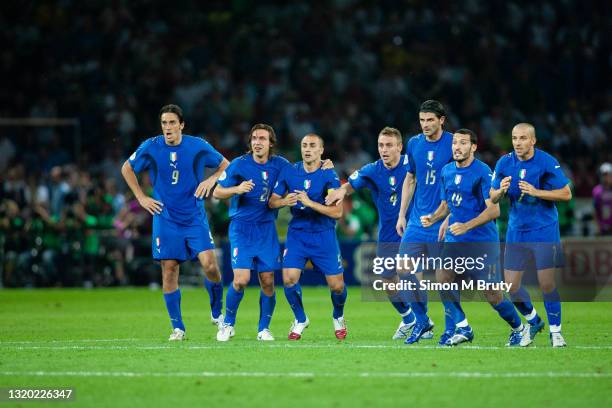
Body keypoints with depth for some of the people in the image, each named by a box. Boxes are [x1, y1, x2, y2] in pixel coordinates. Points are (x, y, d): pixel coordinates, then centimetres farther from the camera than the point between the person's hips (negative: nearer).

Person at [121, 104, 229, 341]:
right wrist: (141, 198, 6)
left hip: (195, 218, 0)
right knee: (169, 270, -3)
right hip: (165, 219, 0)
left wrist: (212, 179, -10)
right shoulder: (150, 148, -4)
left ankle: (217, 314, 9)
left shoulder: (198, 146, -5)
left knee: (209, 264, -14)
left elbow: (225, 165, 10)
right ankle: (177, 328, 8)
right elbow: (127, 169, 12)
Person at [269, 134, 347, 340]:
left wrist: (309, 203, -27)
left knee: (336, 285, -3)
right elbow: (272, 201, 4)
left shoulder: (329, 175, -11)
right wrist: (284, 201, -19)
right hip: (297, 234, 2)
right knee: (289, 278, -14)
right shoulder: (289, 172, 0)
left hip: (324, 235, -2)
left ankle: (338, 318, 30)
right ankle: (300, 320, 12)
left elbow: (337, 212, -17)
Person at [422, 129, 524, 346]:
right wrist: (433, 218, 0)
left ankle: (519, 328, 19)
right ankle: (462, 328, -2)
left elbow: (494, 209, -18)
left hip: (482, 241, -6)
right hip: (454, 240, 6)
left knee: (493, 295, -6)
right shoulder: (446, 171, 8)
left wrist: (466, 226, -26)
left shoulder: (482, 171, -12)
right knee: (441, 275, -16)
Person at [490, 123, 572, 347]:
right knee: (511, 286, 2)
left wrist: (536, 192, -24)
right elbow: (492, 198, 5)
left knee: (547, 284, -8)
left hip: (544, 230, -4)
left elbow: (566, 194, -12)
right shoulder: (504, 163, -1)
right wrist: (501, 190, -19)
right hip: (516, 232, 4)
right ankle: (533, 321, 27)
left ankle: (555, 331, 11)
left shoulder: (547, 162, -12)